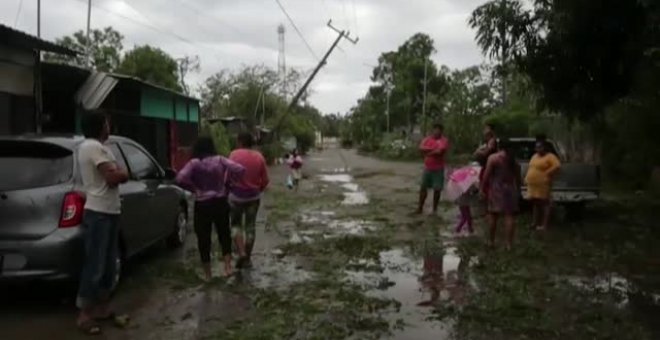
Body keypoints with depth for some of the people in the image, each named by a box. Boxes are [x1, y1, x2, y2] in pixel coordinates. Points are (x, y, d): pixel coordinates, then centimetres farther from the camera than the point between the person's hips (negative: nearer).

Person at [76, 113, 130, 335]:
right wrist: (123, 173, -2)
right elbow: (114, 177, -22)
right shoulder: (93, 147, -15)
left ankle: (102, 308, 22)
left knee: (108, 265, 14)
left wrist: (117, 173, -2)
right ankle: (85, 315, 5)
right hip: (98, 214, -10)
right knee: (94, 266, -4)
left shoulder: (95, 147, 18)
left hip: (108, 212, 10)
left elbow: (111, 176, 17)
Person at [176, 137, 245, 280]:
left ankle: (207, 274, 18)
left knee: (203, 238, 10)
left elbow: (180, 179, -23)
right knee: (224, 233, 18)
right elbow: (240, 169, -10)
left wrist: (194, 188, -8)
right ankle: (228, 267, 11)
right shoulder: (219, 160, -3)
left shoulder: (194, 163, -9)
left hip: (202, 204, -2)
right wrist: (226, 181, 1)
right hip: (220, 202, 2)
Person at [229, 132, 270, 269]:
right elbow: (265, 180, 2)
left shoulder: (234, 154, -11)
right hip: (253, 196, 3)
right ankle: (247, 258, 19)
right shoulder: (259, 156, 0)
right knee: (250, 226, 12)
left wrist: (227, 189, 2)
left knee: (236, 224, 15)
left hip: (236, 195, -3)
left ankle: (241, 253, -2)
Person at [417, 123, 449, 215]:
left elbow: (440, 151, -20)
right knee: (423, 187, 7)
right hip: (427, 168, 4)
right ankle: (420, 207, 16)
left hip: (438, 168, -4)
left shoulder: (444, 140, -5)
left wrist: (428, 152, -8)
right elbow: (421, 148, -9)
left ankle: (435, 209, 13)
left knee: (437, 189, 1)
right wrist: (432, 149, -17)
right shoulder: (427, 139, 7)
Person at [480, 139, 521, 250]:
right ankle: (509, 243, -1)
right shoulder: (513, 158, 7)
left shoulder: (493, 158, -7)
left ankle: (492, 241, 13)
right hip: (510, 189, 4)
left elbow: (486, 175, -11)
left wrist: (482, 188, -5)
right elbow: (518, 176, 10)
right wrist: (518, 189, 18)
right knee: (509, 216, 1)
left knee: (493, 215, 7)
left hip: (496, 188, -3)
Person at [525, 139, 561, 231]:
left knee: (544, 203, -4)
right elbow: (530, 167, 27)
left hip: (542, 185, -8)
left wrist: (547, 173, -22)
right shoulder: (535, 156, 18)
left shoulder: (550, 156, -9)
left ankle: (544, 225, -2)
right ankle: (535, 222, 21)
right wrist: (527, 177, 14)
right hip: (532, 185, 8)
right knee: (535, 203, 13)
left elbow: (557, 165, -23)